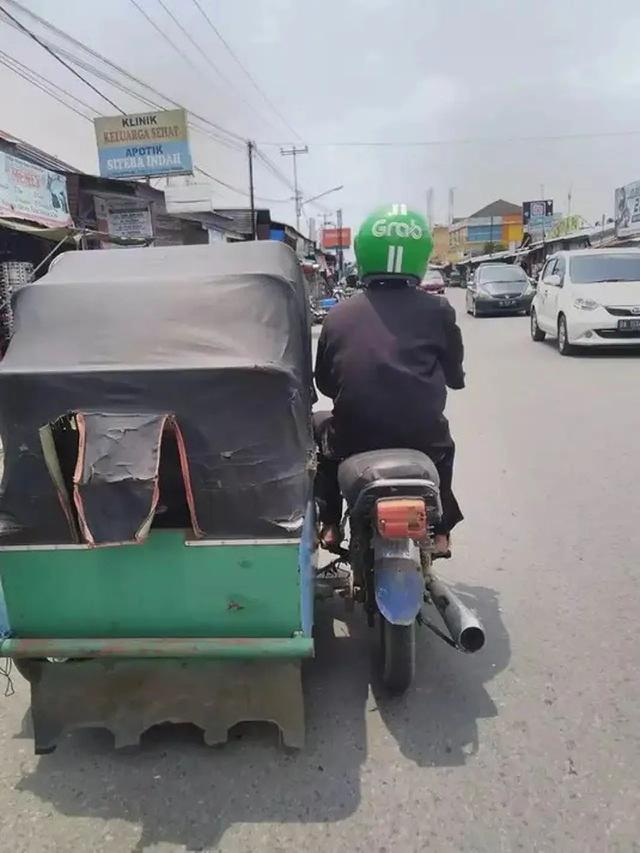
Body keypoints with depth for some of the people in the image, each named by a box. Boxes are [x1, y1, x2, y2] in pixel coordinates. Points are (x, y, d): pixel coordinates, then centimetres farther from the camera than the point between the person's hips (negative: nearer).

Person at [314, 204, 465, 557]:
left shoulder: (338, 314, 2)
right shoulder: (437, 310, -1)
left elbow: (324, 383, 10)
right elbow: (456, 377, 10)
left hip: (354, 438, 0)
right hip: (421, 439, 1)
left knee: (321, 426, 32)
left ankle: (329, 525, 28)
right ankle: (440, 531, 31)